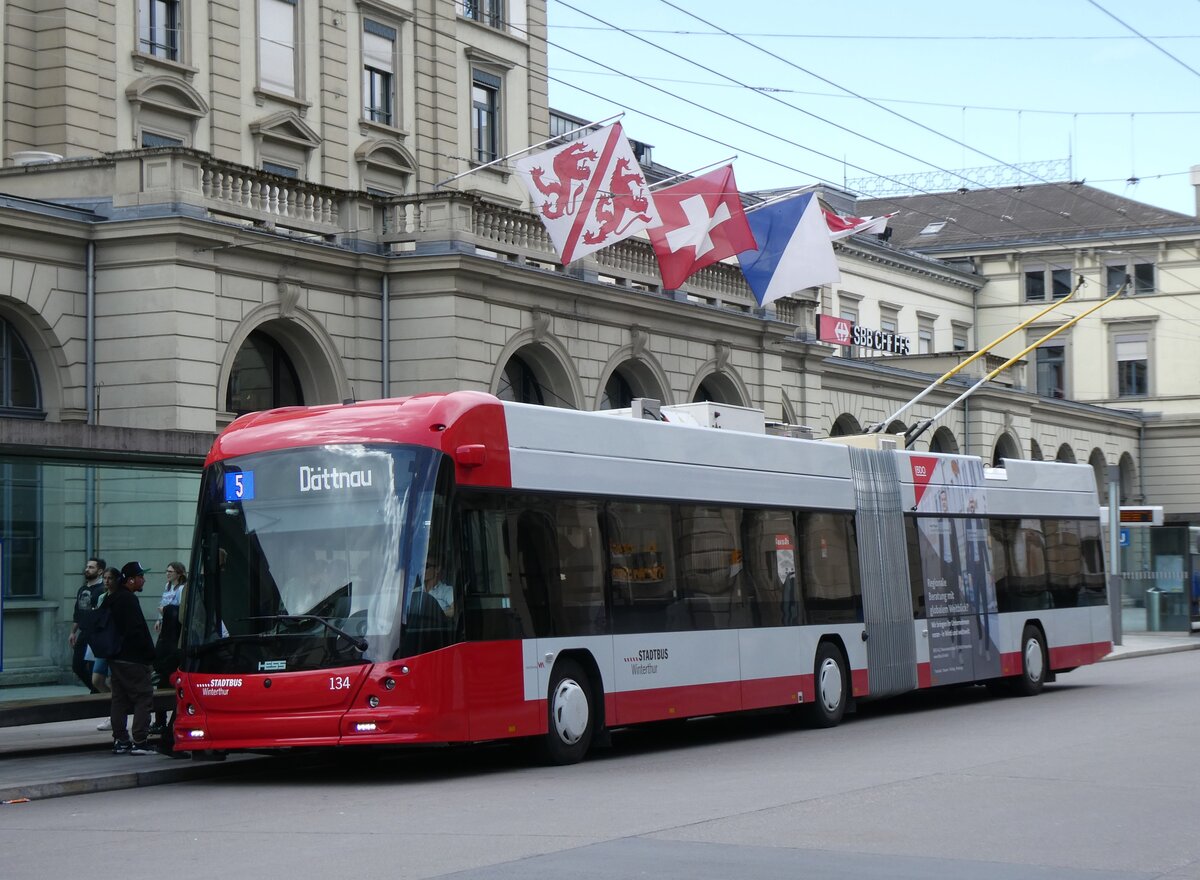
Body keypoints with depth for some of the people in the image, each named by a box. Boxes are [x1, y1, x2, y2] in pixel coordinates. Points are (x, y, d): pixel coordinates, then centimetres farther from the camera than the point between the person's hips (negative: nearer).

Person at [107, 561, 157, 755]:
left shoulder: (113, 599, 15)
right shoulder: (129, 600, -15)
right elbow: (137, 631, -19)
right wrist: (150, 653, -11)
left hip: (115, 657, 10)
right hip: (133, 659, -10)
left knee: (120, 699, 11)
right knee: (144, 696, -6)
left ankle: (120, 740, 13)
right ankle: (139, 741, -12)